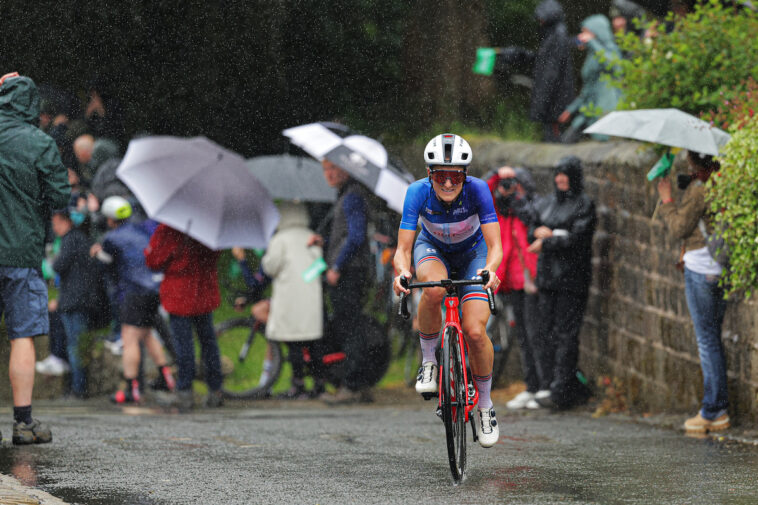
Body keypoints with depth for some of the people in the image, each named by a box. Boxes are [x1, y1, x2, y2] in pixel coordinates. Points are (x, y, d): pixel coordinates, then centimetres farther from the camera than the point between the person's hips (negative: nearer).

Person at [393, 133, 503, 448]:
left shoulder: (477, 190, -32)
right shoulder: (418, 192, -29)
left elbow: (495, 246, -34)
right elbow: (403, 248, -29)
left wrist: (490, 269, -56)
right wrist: (402, 270, -52)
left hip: (472, 254, 0)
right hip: (432, 250, 0)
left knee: (475, 332, -18)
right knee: (434, 289, -38)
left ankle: (485, 405, 6)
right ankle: (428, 361, -14)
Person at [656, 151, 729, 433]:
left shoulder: (699, 189, -16)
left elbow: (678, 228, -12)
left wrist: (667, 200, 0)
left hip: (701, 270, -8)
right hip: (721, 270, 8)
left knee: (707, 339, -3)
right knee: (712, 338, 14)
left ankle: (713, 412, -1)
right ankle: (719, 410, 16)